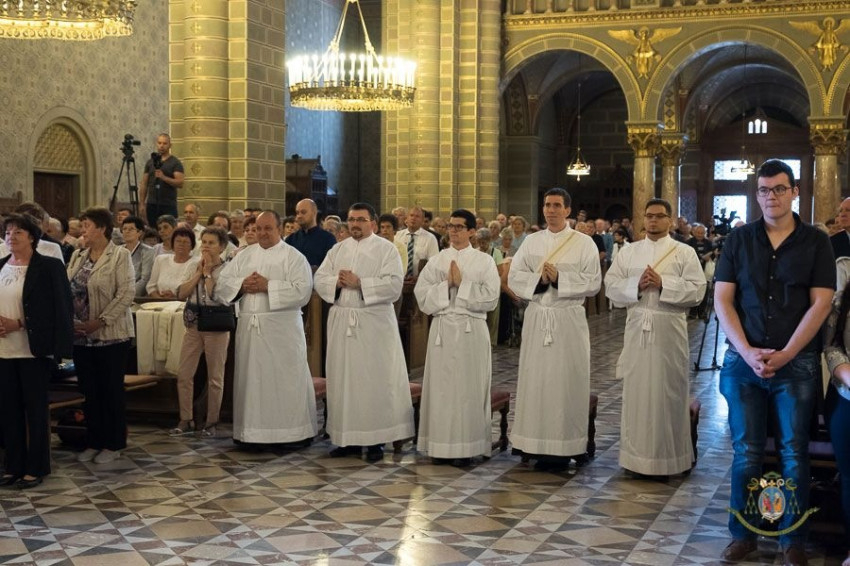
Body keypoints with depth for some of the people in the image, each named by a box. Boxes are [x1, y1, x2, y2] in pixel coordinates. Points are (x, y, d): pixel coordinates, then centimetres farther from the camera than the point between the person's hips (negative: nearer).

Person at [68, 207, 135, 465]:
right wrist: (71, 321, -5)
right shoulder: (78, 256, 11)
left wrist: (100, 321, -19)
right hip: (81, 337, 6)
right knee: (89, 392, 11)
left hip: (110, 336, -6)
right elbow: (66, 291, 9)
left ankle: (113, 445, 14)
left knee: (111, 391, 3)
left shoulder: (120, 255, -7)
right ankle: (94, 442, 23)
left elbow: (126, 293, -15)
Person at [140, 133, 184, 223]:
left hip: (168, 205, -4)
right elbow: (144, 184, 13)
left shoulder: (175, 163, 0)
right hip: (152, 204, 4)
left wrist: (164, 177, -24)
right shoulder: (150, 162, 12)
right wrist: (142, 204, 6)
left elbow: (180, 183, -11)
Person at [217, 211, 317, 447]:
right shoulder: (244, 255, 13)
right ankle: (253, 432, 16)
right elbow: (222, 282, 9)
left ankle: (295, 432, 6)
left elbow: (302, 290, -15)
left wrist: (268, 286, -16)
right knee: (252, 378, 8)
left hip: (282, 329, -5)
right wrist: (242, 284, -10)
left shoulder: (294, 257, -2)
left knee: (286, 379, -2)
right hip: (249, 327, 5)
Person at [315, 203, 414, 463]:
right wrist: (337, 282, -12)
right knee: (343, 379, 6)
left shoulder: (386, 249, -2)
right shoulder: (338, 249, 14)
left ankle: (376, 440, 5)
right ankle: (348, 439, 14)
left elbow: (393, 285, -14)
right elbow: (320, 279, 8)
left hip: (374, 324, -5)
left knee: (375, 380, -2)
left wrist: (359, 282, -17)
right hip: (341, 322, 5)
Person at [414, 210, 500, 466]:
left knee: (469, 387, 0)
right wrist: (446, 284, -11)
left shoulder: (484, 261, 3)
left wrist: (461, 284, -11)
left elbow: (490, 298, -8)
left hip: (471, 330, -2)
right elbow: (422, 294, 0)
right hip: (442, 328, 2)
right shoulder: (436, 260, 9)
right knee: (441, 387, 3)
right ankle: (441, 445, 10)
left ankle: (467, 447, 7)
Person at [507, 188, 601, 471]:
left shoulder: (584, 243, 0)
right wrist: (538, 278, -15)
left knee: (564, 381, -2)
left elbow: (593, 282, -7)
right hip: (536, 317, 3)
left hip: (568, 319, -3)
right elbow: (514, 277, 3)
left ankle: (562, 447, 4)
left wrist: (559, 278, -17)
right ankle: (534, 442, 12)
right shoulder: (531, 241, 10)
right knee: (534, 378, 4)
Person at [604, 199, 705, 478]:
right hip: (637, 329, 2)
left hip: (669, 331, -2)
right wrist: (636, 285, -13)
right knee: (636, 390, 5)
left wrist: (663, 284, -17)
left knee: (668, 392, 2)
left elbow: (697, 289, -7)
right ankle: (636, 454, 13)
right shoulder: (629, 251, 11)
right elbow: (610, 285, 4)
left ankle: (668, 456, 11)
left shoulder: (685, 252, 2)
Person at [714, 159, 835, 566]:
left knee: (794, 453, 4)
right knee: (746, 453, 5)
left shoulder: (815, 242, 3)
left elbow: (820, 304, -3)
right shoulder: (738, 239, 5)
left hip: (797, 362, -1)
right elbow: (722, 300, 2)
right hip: (743, 360, 1)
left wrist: (784, 355, -12)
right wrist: (747, 352, -10)